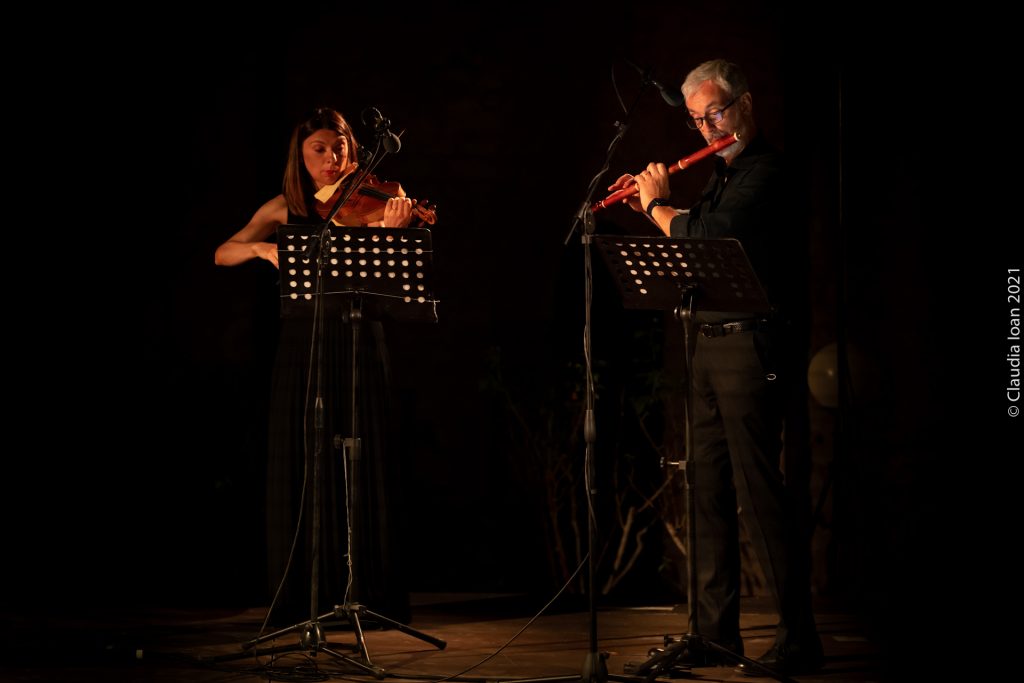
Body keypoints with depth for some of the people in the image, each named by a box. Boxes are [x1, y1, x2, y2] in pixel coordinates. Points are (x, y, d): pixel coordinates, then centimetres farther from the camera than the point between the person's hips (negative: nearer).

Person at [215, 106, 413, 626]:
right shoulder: (285, 209, 8)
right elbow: (222, 255, 4)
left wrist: (392, 230, -36)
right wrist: (263, 248, -16)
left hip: (356, 342, -2)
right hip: (301, 346, 2)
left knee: (360, 468, -3)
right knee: (300, 468, 2)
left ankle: (366, 594, 3)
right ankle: (303, 596, 9)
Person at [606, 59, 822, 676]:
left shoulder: (765, 169, -11)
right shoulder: (724, 173, 18)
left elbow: (708, 237, -22)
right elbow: (700, 241, 26)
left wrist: (658, 205, -6)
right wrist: (652, 205, 16)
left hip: (753, 345, -9)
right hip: (712, 345, 9)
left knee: (759, 490, -9)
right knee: (711, 490, 10)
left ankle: (799, 636, -5)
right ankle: (716, 631, 16)